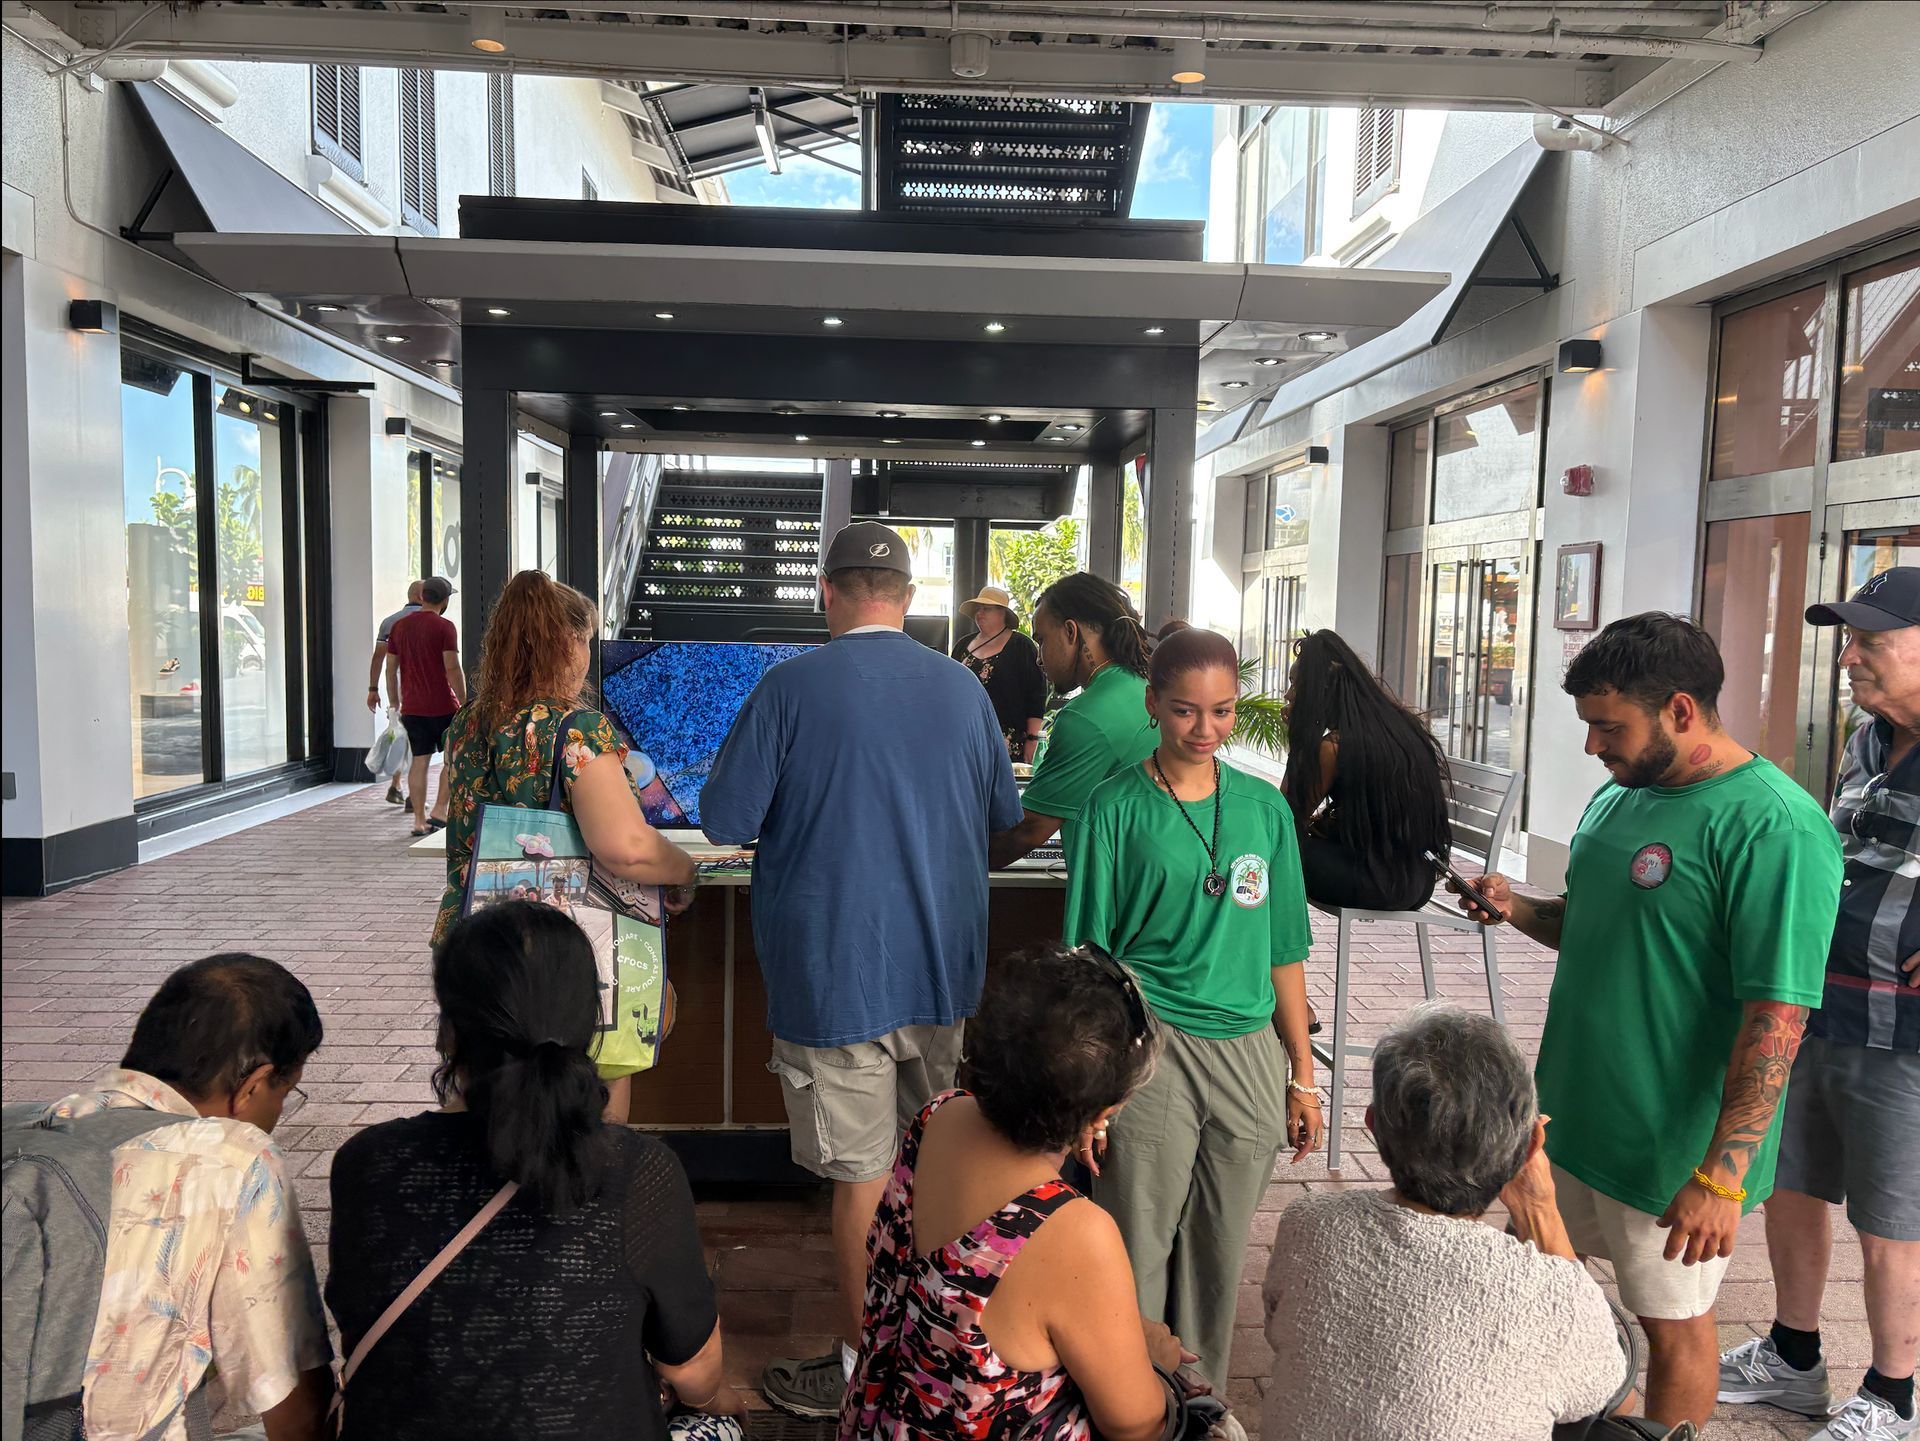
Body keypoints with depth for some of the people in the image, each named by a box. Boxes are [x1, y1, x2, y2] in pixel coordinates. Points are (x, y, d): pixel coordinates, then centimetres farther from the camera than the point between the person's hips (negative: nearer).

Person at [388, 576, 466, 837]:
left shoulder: (399, 626, 9)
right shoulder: (444, 627, -10)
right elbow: (452, 669, -15)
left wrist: (396, 703, 19)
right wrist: (464, 703, -9)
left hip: (411, 707, 5)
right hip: (442, 706, -5)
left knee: (419, 761, 8)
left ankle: (419, 820, 8)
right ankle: (439, 811, 2)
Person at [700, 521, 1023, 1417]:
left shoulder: (791, 689, -13)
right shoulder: (964, 688, 1)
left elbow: (724, 821, -8)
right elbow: (1004, 814, 12)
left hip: (836, 970, -5)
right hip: (942, 969, 5)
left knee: (863, 1174, 5)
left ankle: (861, 1362, 20)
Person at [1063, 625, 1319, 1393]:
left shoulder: (1264, 806, 5)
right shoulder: (1116, 809, -6)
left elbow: (1282, 951, 10)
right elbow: (1089, 959, -6)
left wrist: (1302, 1075, 10)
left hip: (1248, 1052, 4)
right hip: (1151, 1049, -4)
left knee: (1218, 1259, 16)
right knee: (1137, 1259, 4)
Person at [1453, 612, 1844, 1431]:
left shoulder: (1772, 827, -20)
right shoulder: (1619, 797, 5)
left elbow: (1778, 1014, -23)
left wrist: (1723, 1172, -24)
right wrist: (1519, 909, -3)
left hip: (1672, 1145, -8)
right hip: (1567, 1112, 8)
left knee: (1674, 1324, 12)